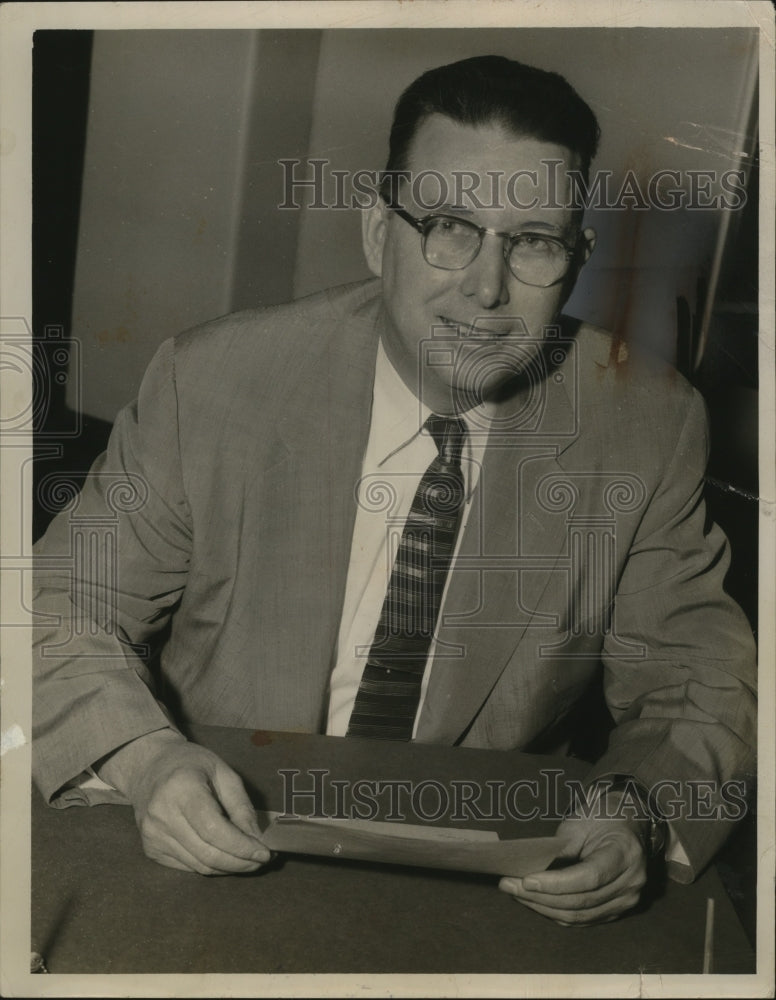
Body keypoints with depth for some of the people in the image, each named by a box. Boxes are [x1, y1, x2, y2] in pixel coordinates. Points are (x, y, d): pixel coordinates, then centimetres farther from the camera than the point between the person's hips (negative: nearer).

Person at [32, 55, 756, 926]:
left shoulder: (648, 424, -10)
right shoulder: (211, 382, -12)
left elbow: (698, 683, -3)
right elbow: (62, 604, -4)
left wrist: (637, 815, -24)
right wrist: (146, 759, -24)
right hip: (224, 857, -3)